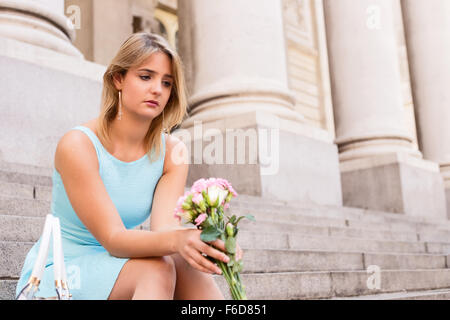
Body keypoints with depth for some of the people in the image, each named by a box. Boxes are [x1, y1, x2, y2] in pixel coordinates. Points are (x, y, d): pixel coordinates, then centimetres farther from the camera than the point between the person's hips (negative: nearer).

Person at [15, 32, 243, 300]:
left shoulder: (172, 152, -5)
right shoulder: (78, 145, -19)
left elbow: (165, 226, -18)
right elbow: (112, 238, -26)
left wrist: (194, 242, -42)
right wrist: (176, 240, -45)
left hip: (117, 266, 4)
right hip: (56, 272, -4)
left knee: (186, 264, -26)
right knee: (156, 269, -30)